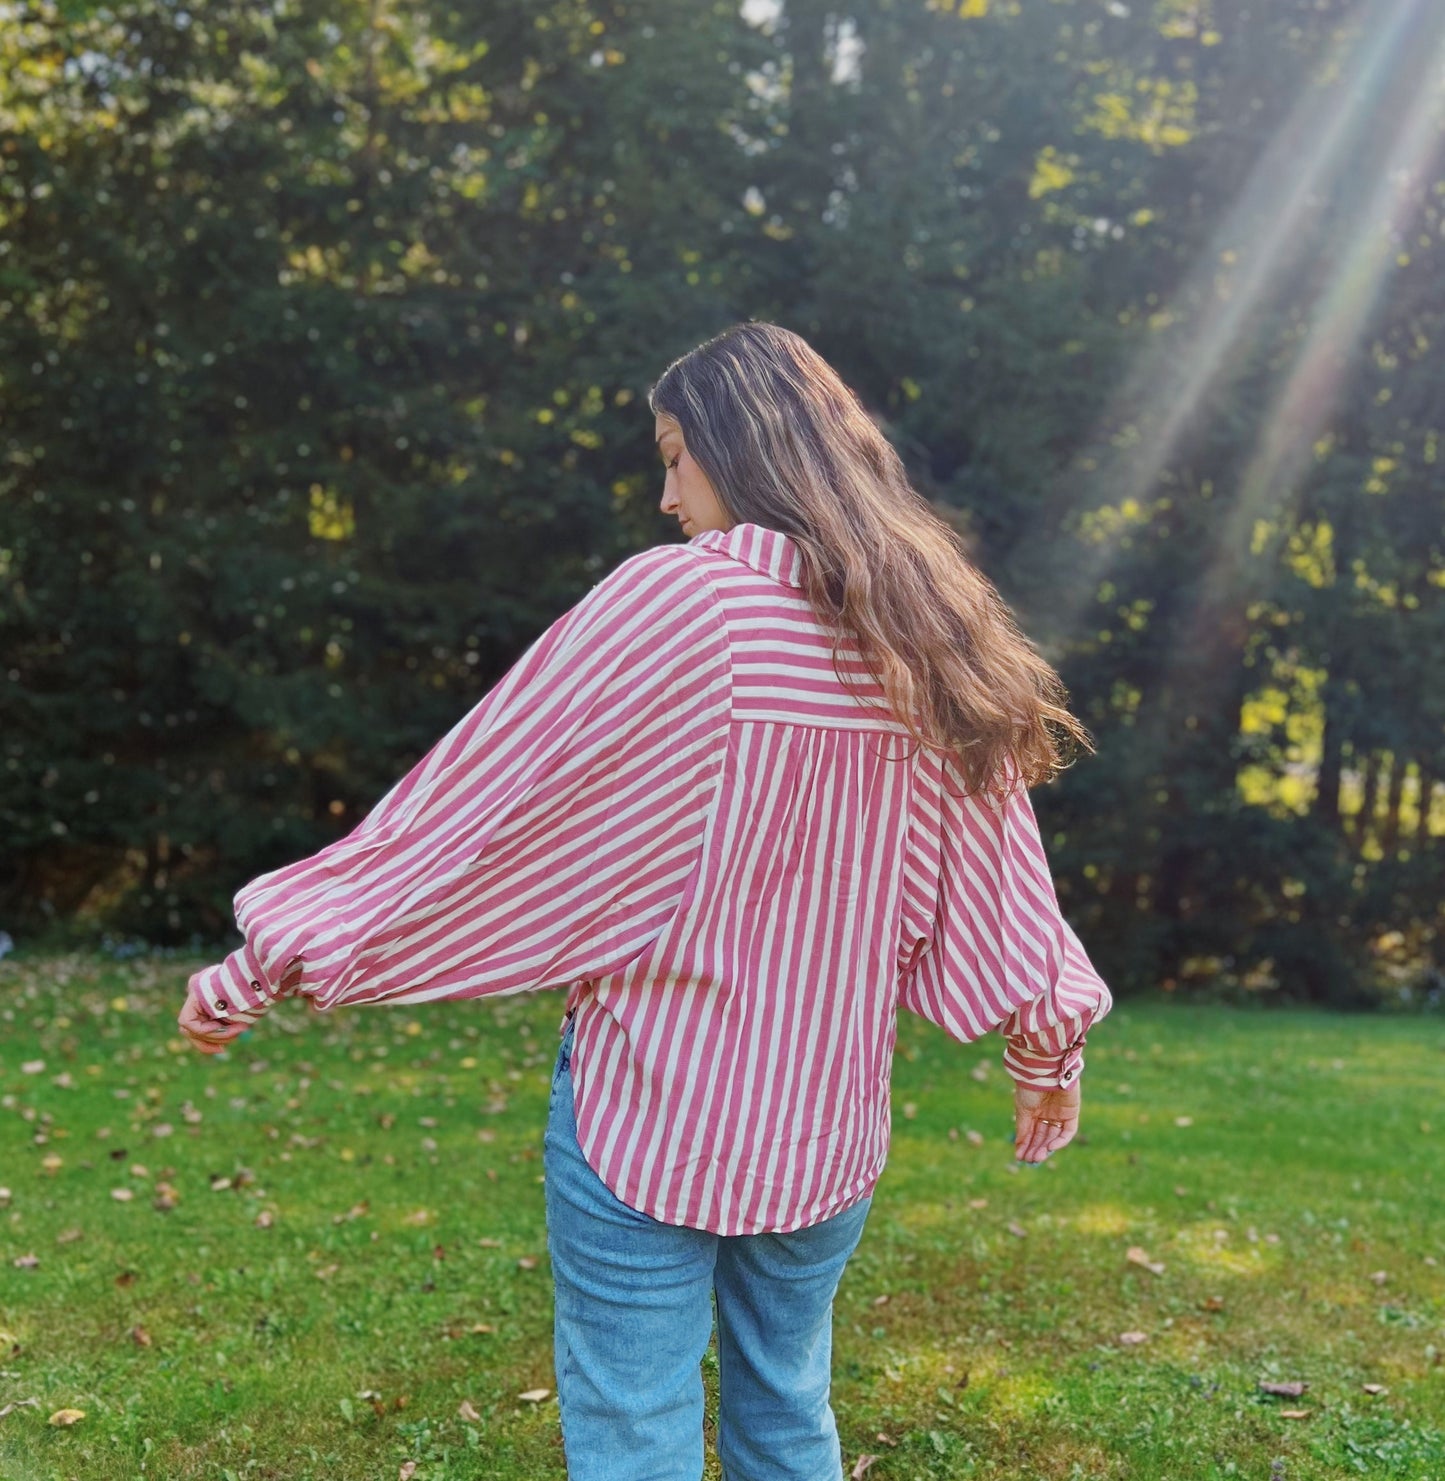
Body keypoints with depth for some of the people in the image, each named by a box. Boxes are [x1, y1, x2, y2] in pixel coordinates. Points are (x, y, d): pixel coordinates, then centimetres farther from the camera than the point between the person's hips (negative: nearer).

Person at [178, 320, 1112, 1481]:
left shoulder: (676, 599, -14)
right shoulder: (925, 633, 2)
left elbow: (485, 792, -14)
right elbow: (991, 864, 8)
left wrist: (264, 966, -8)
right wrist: (1050, 1045, 21)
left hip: (654, 1112, -6)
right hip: (826, 1118, 6)